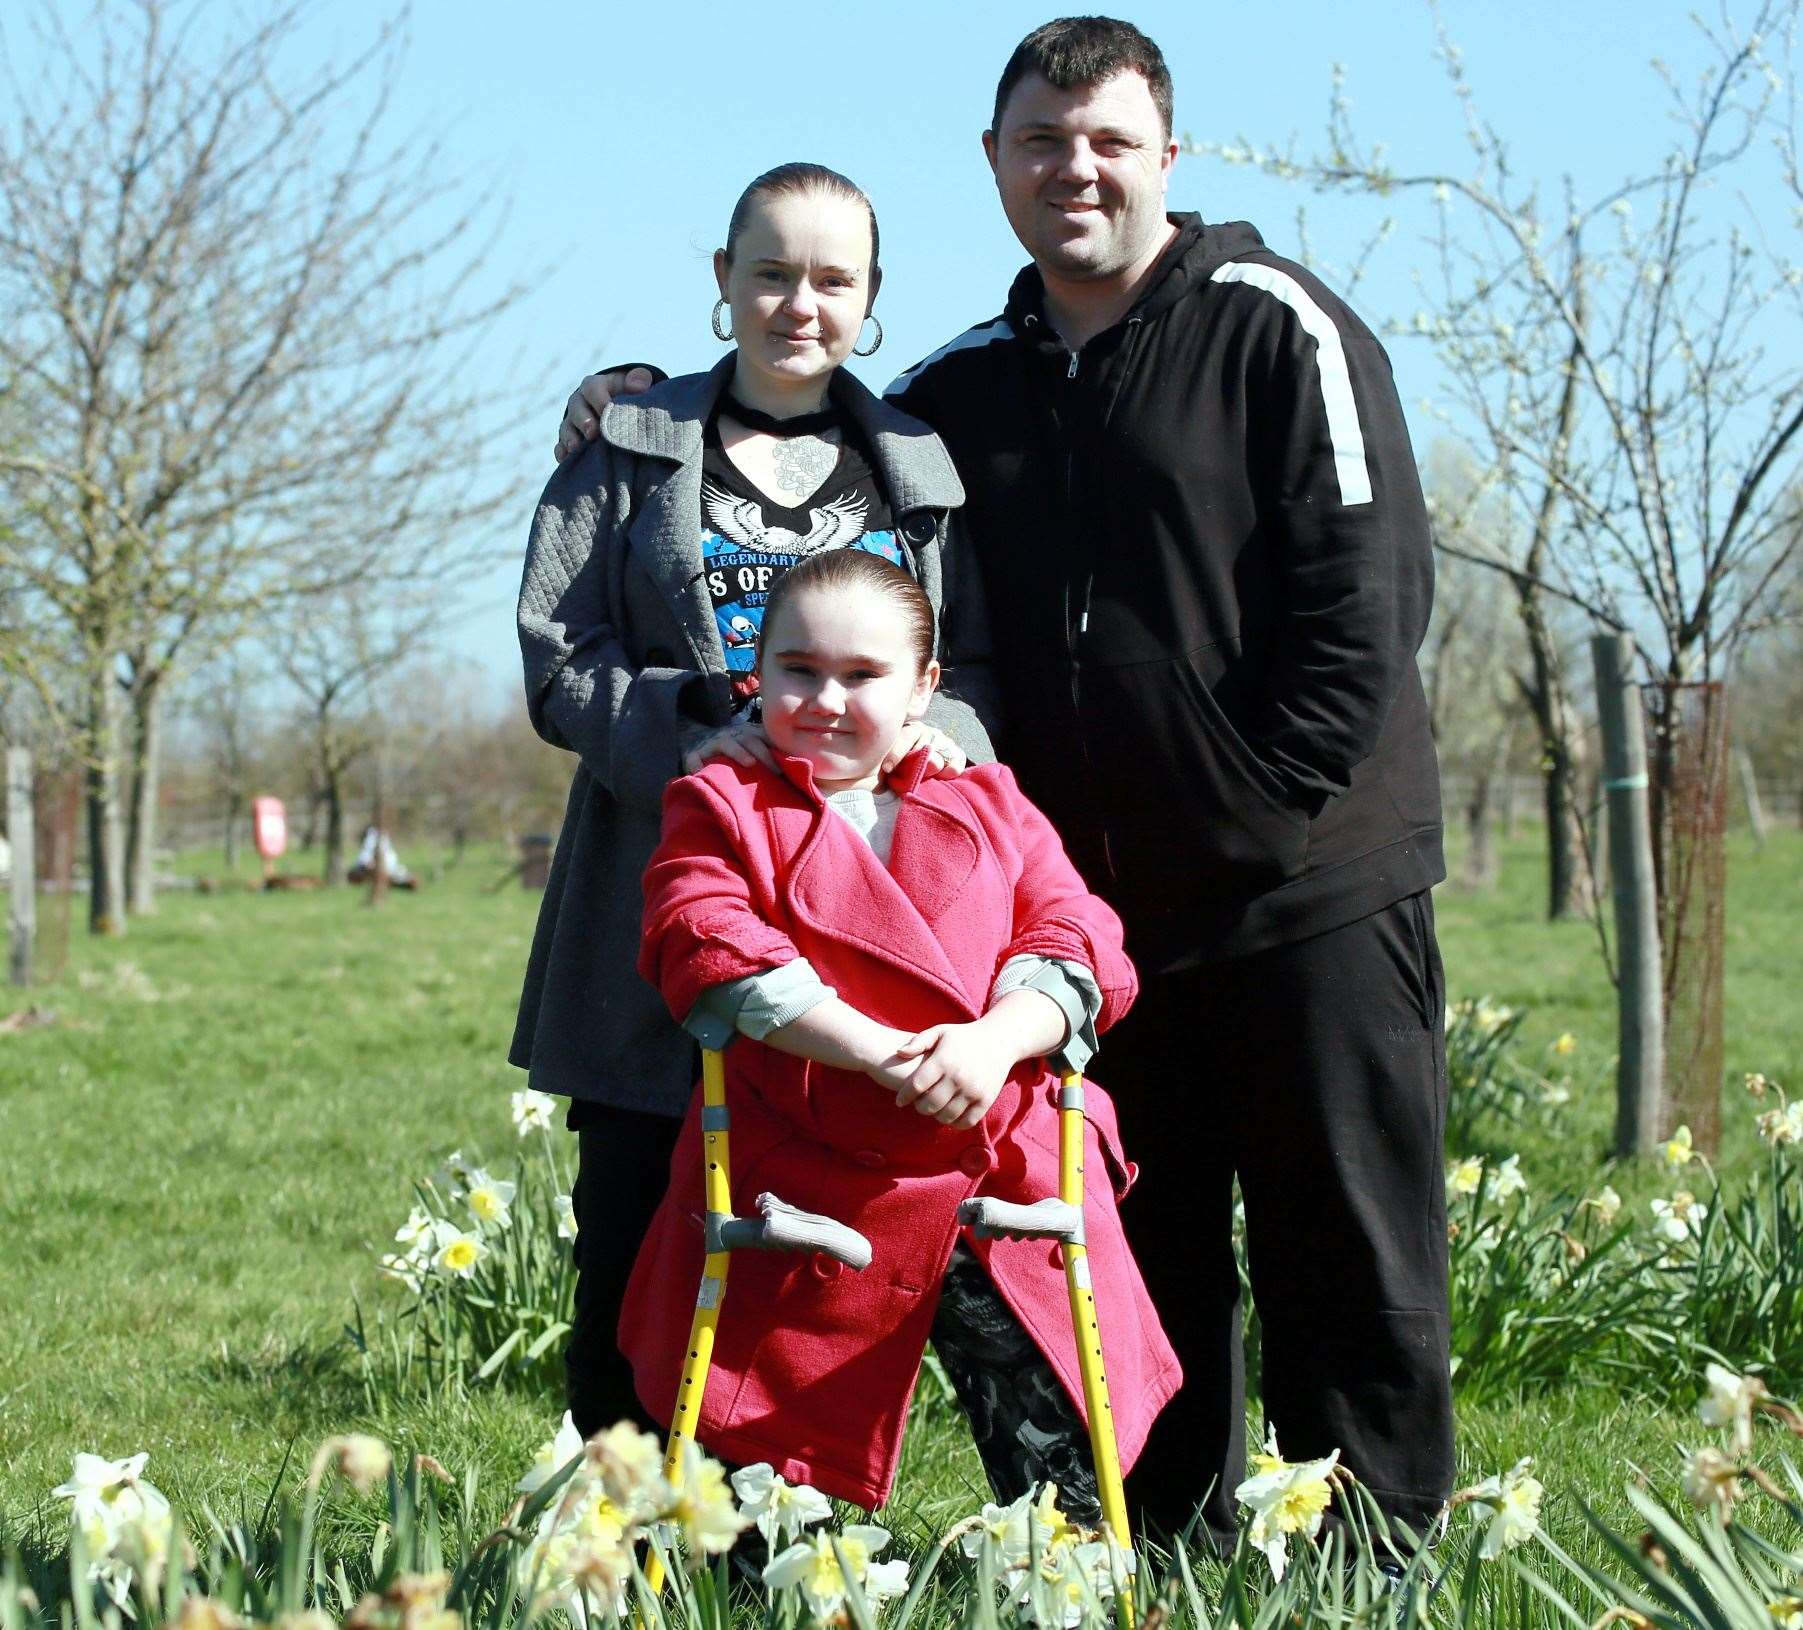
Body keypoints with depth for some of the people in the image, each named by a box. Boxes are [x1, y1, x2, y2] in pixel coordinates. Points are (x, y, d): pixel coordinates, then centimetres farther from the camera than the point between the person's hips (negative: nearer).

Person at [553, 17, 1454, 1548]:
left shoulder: (1276, 328, -4)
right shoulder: (966, 388, 13)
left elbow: (1367, 602, -10)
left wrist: (1261, 818, -13)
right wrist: (649, 397, 10)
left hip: (1310, 900, -5)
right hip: (1097, 911, 5)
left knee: (1355, 1276, 0)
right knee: (1142, 1273, 11)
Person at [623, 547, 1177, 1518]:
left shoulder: (988, 807, 14)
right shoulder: (723, 808, 5)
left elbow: (1073, 940, 1)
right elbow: (712, 951, -14)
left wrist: (997, 1041, -21)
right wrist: (875, 1052, -24)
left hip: (1000, 1174, 2)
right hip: (804, 1188, -2)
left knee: (1052, 1421, -2)